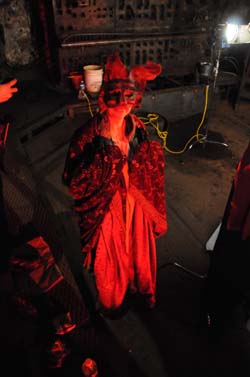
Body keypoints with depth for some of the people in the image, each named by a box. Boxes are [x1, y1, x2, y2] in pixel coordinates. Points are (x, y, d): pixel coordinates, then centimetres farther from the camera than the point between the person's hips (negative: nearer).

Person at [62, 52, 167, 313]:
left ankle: (142, 288, 59)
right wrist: (107, 144, -35)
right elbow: (74, 183, -30)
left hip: (136, 204, 4)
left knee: (140, 251, 26)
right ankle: (111, 301, 53)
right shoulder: (88, 135, -25)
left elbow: (152, 170, 5)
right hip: (106, 209, -4)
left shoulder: (138, 128, -8)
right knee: (110, 260, 20)